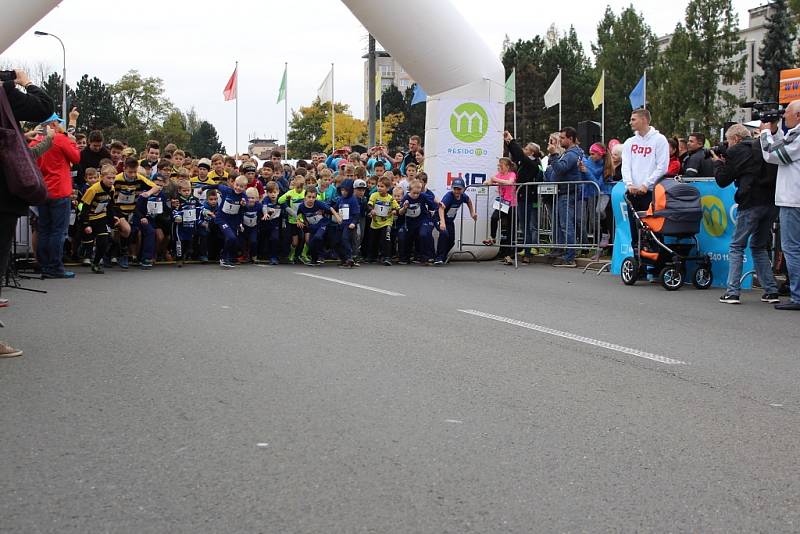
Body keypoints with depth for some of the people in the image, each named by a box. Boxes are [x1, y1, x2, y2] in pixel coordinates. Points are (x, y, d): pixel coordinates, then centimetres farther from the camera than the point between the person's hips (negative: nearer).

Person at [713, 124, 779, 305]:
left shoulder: (736, 151, -1)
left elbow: (723, 180, 0)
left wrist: (718, 162, 18)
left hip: (751, 204, -6)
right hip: (772, 203, 6)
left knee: (736, 247, 2)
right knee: (759, 247, 17)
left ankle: (732, 292, -4)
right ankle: (771, 291, 11)